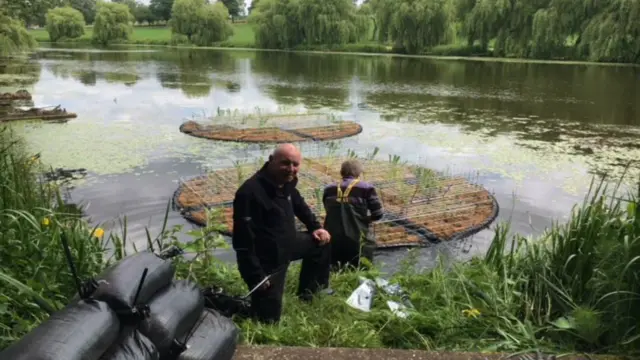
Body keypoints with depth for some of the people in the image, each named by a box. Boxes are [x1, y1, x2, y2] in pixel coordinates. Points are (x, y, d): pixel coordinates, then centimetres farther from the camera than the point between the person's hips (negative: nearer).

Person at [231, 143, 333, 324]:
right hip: (265, 259, -8)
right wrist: (255, 276, -26)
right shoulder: (250, 192, -31)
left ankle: (309, 292, 32)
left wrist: (316, 227, 10)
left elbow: (299, 205, 20)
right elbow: (243, 239, -30)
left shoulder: (286, 183, -3)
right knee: (269, 317, -2)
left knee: (321, 242, 20)